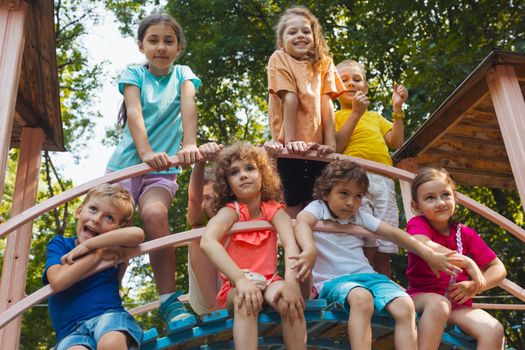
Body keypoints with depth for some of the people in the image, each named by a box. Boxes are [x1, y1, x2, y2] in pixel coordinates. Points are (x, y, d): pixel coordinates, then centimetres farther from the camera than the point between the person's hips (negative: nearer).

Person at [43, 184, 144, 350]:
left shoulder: (112, 247, 11)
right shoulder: (59, 244, 10)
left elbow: (137, 234, -12)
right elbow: (58, 281, -10)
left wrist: (87, 245, -9)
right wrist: (99, 254, -7)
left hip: (109, 314, 0)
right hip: (71, 330, 0)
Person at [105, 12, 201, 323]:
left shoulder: (183, 75, 7)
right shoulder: (134, 74, 4)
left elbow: (188, 106, -14)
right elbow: (134, 113, -14)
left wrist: (189, 145, -35)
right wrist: (146, 152, -34)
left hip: (163, 168, -1)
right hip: (126, 162, 1)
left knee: (155, 215, -28)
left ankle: (169, 300, -22)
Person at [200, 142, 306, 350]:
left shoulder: (274, 209, -2)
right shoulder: (229, 211, -10)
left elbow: (290, 243, -19)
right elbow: (207, 242, -30)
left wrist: (291, 282, -39)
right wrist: (241, 280, -43)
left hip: (269, 282, 2)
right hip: (235, 287, -2)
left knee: (289, 301, -30)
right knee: (245, 301, -35)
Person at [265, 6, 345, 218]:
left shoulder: (324, 64, 10)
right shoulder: (279, 59, -1)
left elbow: (326, 103, -1)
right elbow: (290, 99, -12)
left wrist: (330, 143, -11)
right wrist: (290, 140, -17)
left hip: (315, 147, 3)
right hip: (290, 148, -3)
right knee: (292, 212, -5)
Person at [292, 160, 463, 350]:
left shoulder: (360, 215, 15)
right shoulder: (317, 208, 1)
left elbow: (393, 233, 12)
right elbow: (302, 223, -22)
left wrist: (429, 255, 6)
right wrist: (310, 250, -45)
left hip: (367, 276, 5)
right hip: (333, 280, -5)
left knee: (405, 306, -22)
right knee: (362, 298, -39)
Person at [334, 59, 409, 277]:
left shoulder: (376, 117, 28)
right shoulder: (335, 116, 13)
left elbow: (396, 142, 15)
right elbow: (335, 147, -4)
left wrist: (397, 109, 9)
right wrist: (356, 113, -5)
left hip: (384, 179, 5)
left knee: (384, 250, 1)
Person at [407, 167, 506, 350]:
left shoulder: (466, 234, 9)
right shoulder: (417, 224, -3)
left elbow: (499, 268, 10)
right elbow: (423, 245, -28)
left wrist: (475, 286, -9)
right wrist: (467, 262, -29)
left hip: (458, 304, 4)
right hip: (422, 297, -4)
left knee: (494, 331, -24)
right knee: (438, 303, -39)